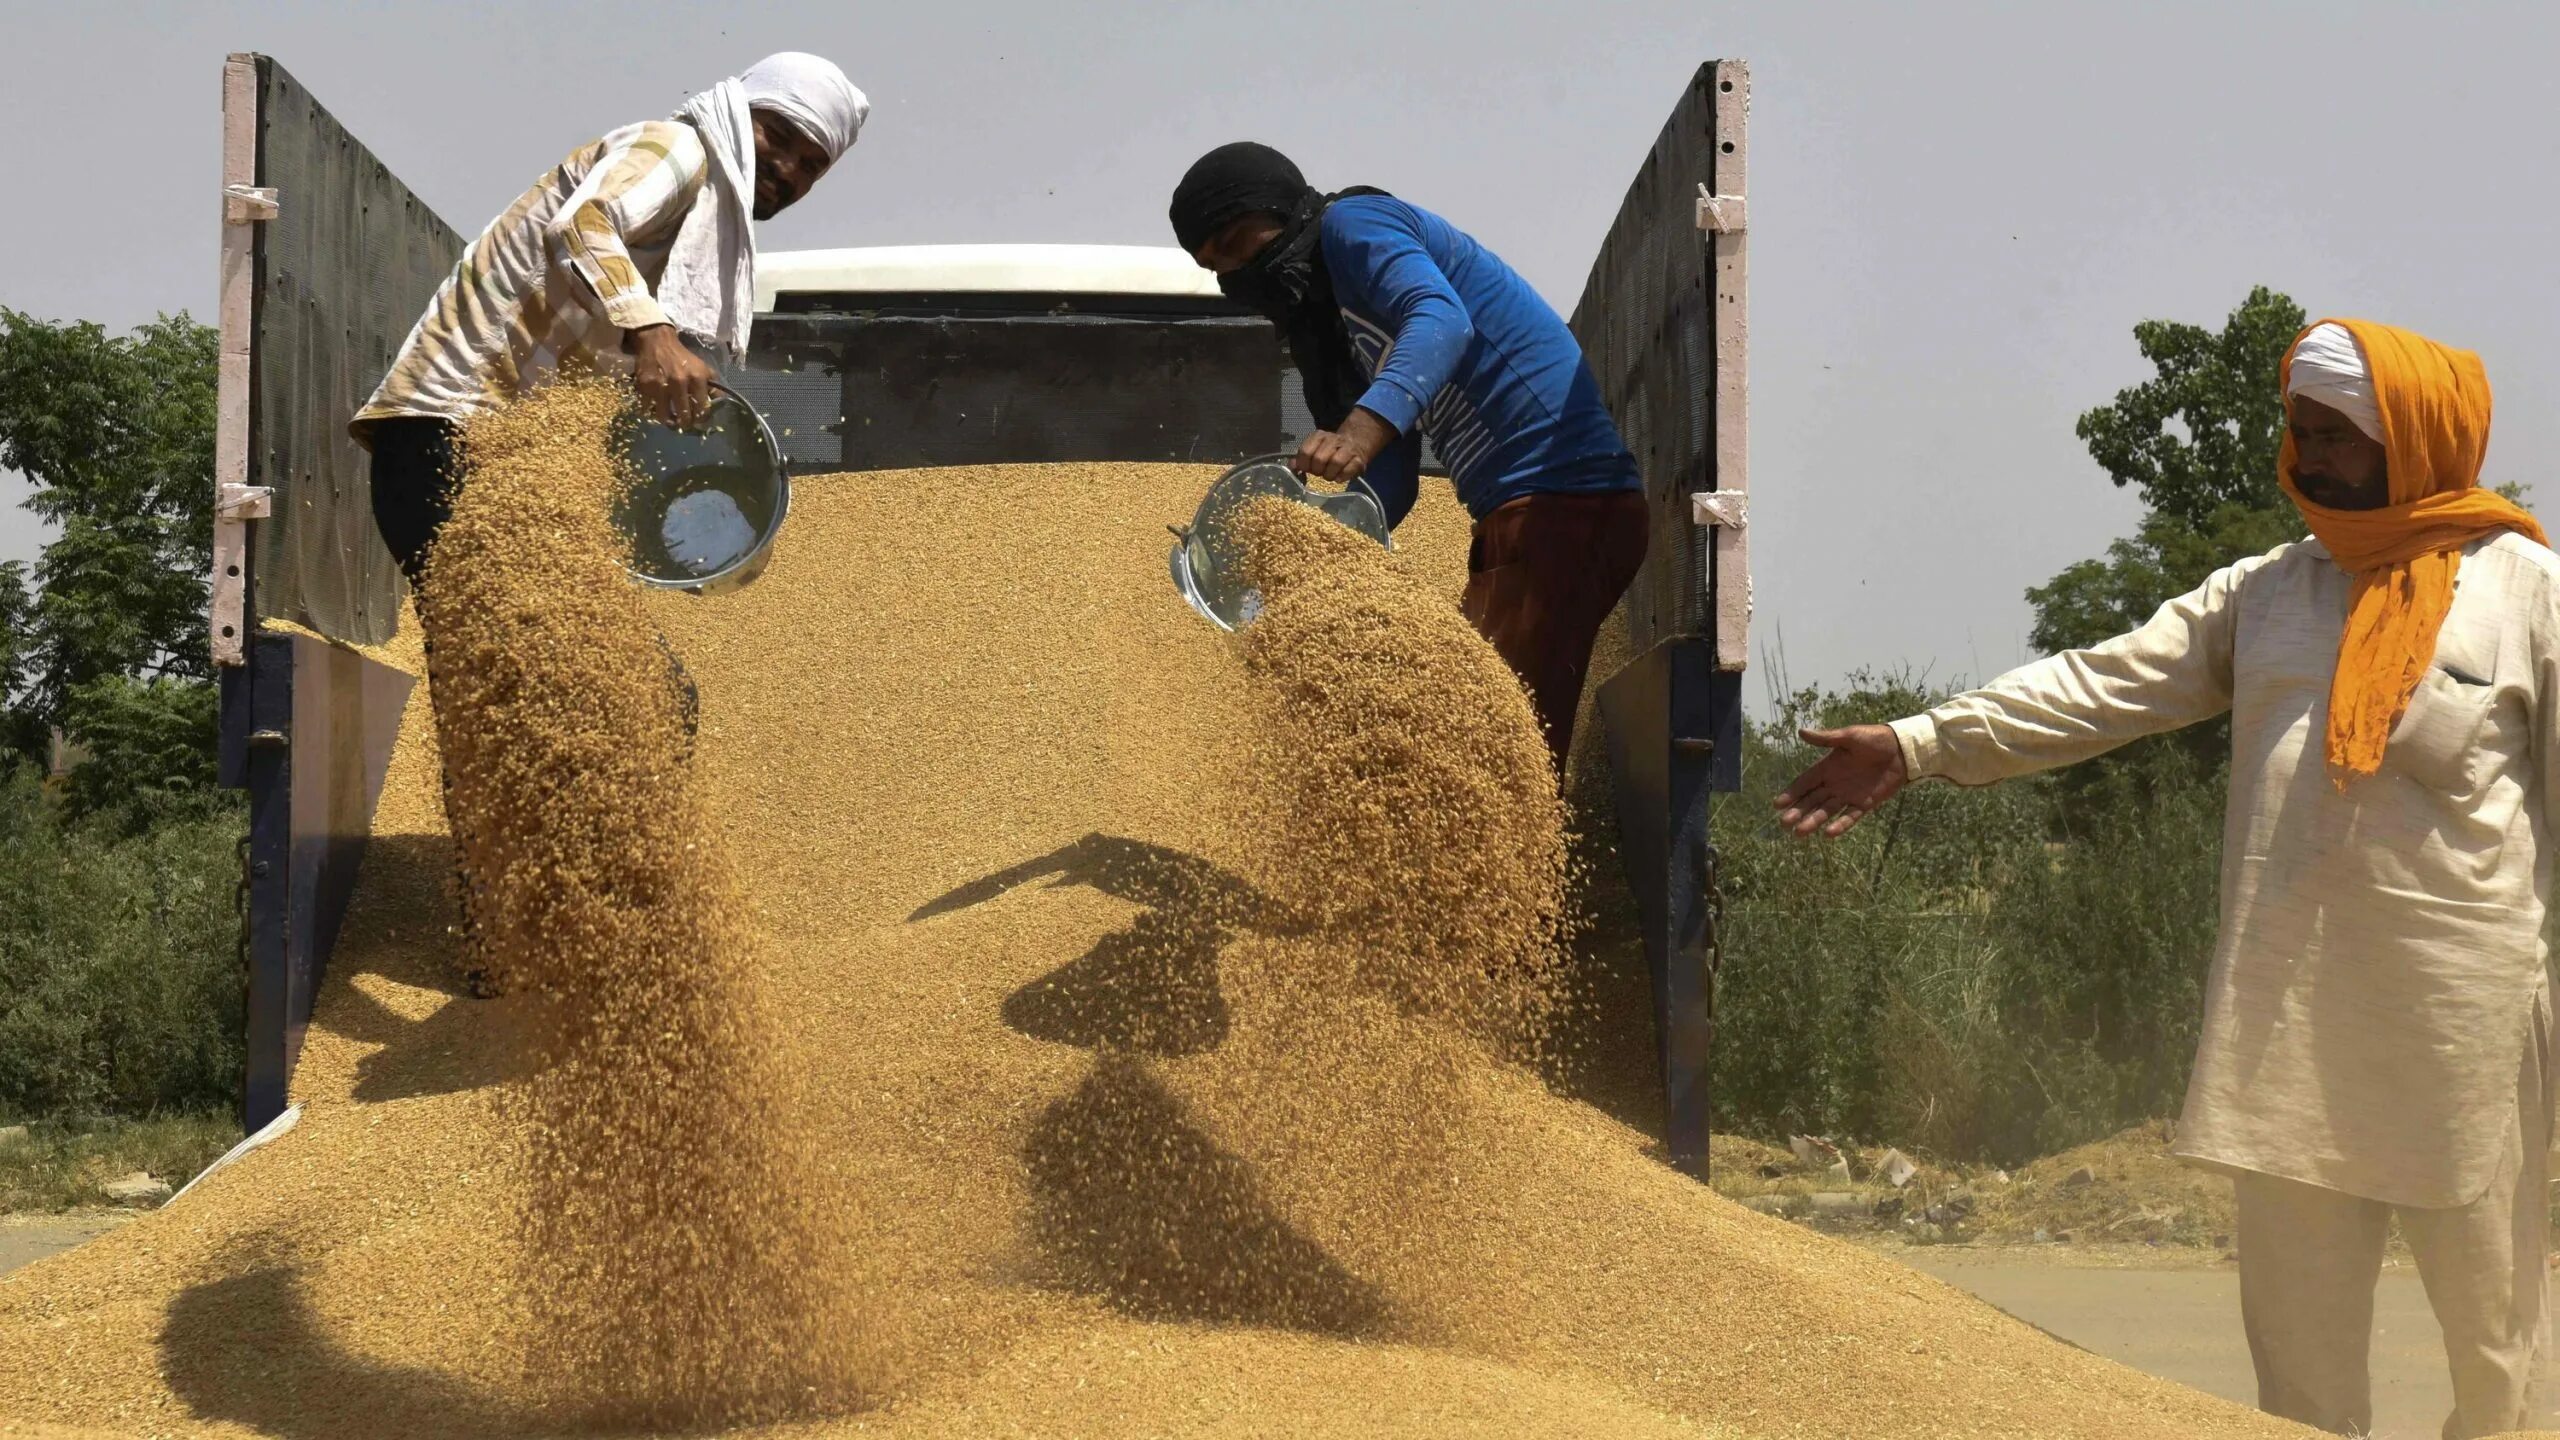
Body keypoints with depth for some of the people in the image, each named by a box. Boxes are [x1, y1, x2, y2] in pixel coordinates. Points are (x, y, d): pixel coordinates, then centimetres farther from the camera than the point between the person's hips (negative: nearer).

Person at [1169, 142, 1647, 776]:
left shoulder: (1351, 223, -3)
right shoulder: (1336, 312, 25)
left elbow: (1442, 319, -25)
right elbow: (1389, 486, 19)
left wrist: (1362, 430, -39)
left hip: (1562, 501, -11)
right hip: (1518, 512, 11)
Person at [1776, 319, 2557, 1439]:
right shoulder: (2265, 590, 12)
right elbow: (2107, 686, 6)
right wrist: (1919, 743, -3)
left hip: (2461, 1003, -3)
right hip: (2285, 1003, 3)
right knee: (2295, 1317, 8)